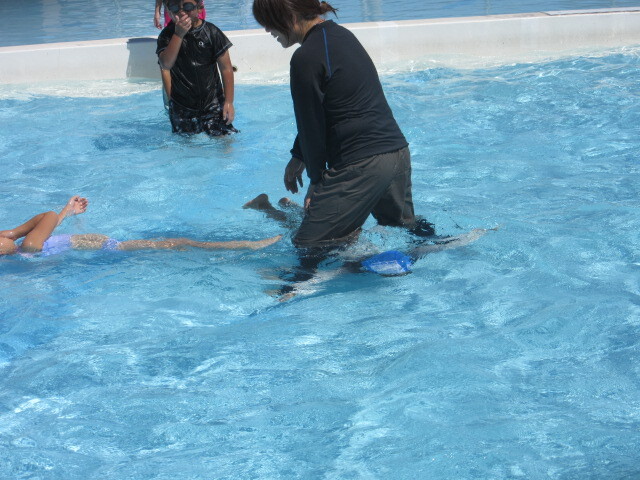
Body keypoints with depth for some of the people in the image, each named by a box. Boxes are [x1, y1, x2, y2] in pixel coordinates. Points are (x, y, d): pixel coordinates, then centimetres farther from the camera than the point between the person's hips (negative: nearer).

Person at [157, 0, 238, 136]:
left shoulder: (211, 32, -6)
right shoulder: (167, 35, -4)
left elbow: (226, 68, -3)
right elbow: (166, 65, -22)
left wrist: (229, 101, -7)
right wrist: (178, 34, -28)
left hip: (213, 103, -1)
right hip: (181, 108, 1)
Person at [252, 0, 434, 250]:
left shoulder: (306, 58, -16)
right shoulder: (341, 34, 13)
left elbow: (312, 126, -7)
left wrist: (316, 178, 6)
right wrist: (298, 156, 25)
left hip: (361, 165, -10)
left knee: (308, 246, -5)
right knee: (401, 226, 31)